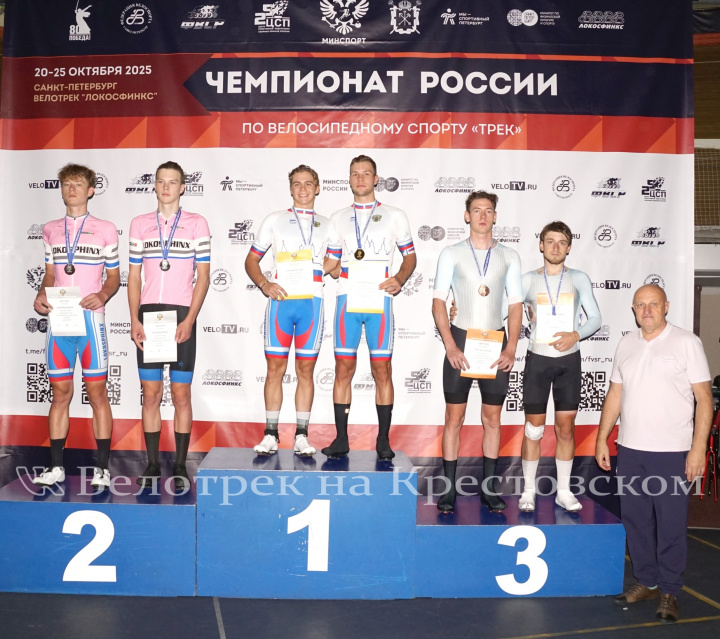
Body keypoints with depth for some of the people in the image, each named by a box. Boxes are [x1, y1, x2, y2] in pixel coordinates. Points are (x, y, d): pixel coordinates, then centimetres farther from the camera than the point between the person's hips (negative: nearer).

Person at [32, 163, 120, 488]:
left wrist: (102, 296, -14)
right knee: (60, 392, 7)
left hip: (90, 318, -3)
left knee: (97, 391, -2)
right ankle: (56, 466, 15)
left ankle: (102, 467, 6)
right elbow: (50, 274, 19)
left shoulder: (105, 229, 4)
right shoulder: (50, 230, 14)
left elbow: (114, 276, 5)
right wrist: (41, 295, -1)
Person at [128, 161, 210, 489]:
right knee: (150, 393, 5)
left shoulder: (196, 223, 3)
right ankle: (152, 465, 14)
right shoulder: (139, 224, 11)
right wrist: (134, 320, -1)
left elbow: (203, 275, 1)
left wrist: (189, 320, -9)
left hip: (181, 316, -2)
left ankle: (180, 466, 11)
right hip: (147, 315, 2)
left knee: (181, 393, 2)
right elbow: (134, 276, 11)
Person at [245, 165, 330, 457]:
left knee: (305, 369, 3)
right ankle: (270, 435, 7)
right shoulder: (275, 220, 12)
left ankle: (301, 436, 9)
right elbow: (251, 260, 12)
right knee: (275, 368, -1)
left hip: (312, 302, 1)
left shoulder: (327, 225, 16)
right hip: (280, 301, -1)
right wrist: (264, 284, -5)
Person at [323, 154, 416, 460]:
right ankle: (341, 438, 9)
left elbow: (410, 256, 11)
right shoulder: (338, 218, 15)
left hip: (380, 301, -2)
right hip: (347, 300, 2)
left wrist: (399, 278, -8)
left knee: (382, 370, -1)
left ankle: (383, 440, 8)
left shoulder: (395, 216, 9)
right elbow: (332, 265, 17)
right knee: (343, 368, 1)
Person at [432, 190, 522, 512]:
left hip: (496, 342, 2)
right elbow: (438, 301, -1)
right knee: (454, 416, 2)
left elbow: (515, 305, 7)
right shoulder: (451, 254, 2)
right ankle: (449, 488, 8)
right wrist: (450, 346, -10)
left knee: (492, 417, 7)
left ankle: (489, 487, 16)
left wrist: (511, 349, -3)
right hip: (461, 339, -2)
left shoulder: (508, 256, 7)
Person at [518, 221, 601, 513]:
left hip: (569, 360, 1)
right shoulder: (528, 280, 1)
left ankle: (564, 491, 18)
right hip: (538, 359, -1)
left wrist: (576, 335, -13)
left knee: (566, 428, 7)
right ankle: (529, 491, 15)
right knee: (533, 428, 2)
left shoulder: (579, 279, 3)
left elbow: (595, 318, 3)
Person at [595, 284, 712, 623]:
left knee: (671, 524, 3)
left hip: (672, 452, -4)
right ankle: (646, 582, 27)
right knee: (635, 519, 12)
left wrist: (698, 448, -12)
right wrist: (602, 438, 11)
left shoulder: (687, 343, -4)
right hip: (630, 449, 5)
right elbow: (615, 394, 14)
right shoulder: (626, 344, 10)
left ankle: (668, 592, 18)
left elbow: (704, 398, -6)